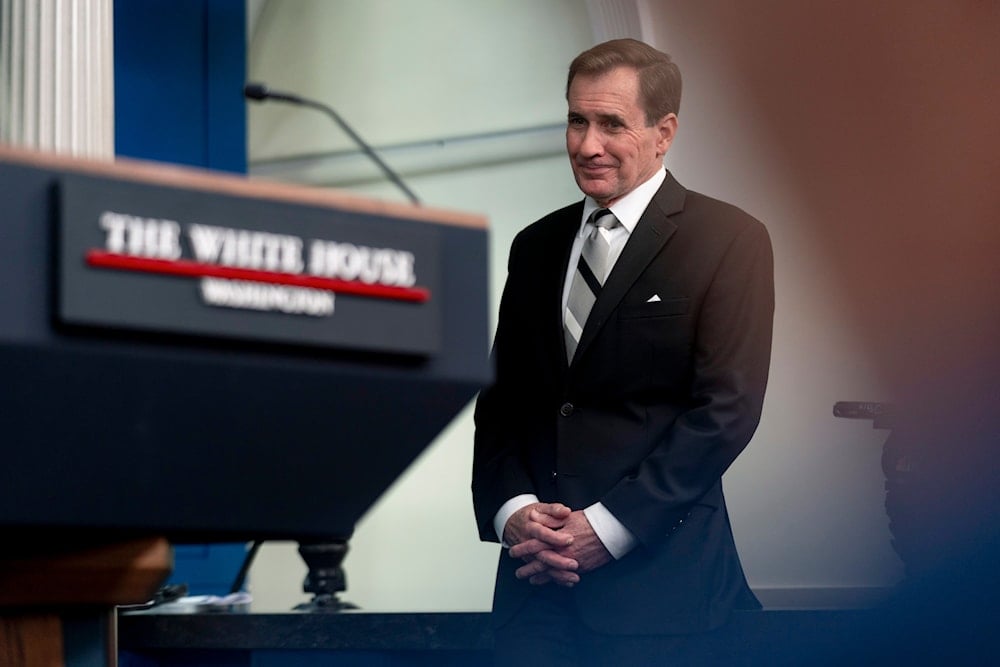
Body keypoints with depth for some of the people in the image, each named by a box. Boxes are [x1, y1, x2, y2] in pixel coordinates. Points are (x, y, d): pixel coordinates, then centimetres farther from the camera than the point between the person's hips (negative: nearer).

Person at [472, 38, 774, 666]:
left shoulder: (731, 240, -4)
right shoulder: (536, 246, 13)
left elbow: (726, 409, -10)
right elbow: (501, 400, 14)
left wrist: (606, 527, -13)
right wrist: (512, 510, -5)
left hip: (655, 575, -4)